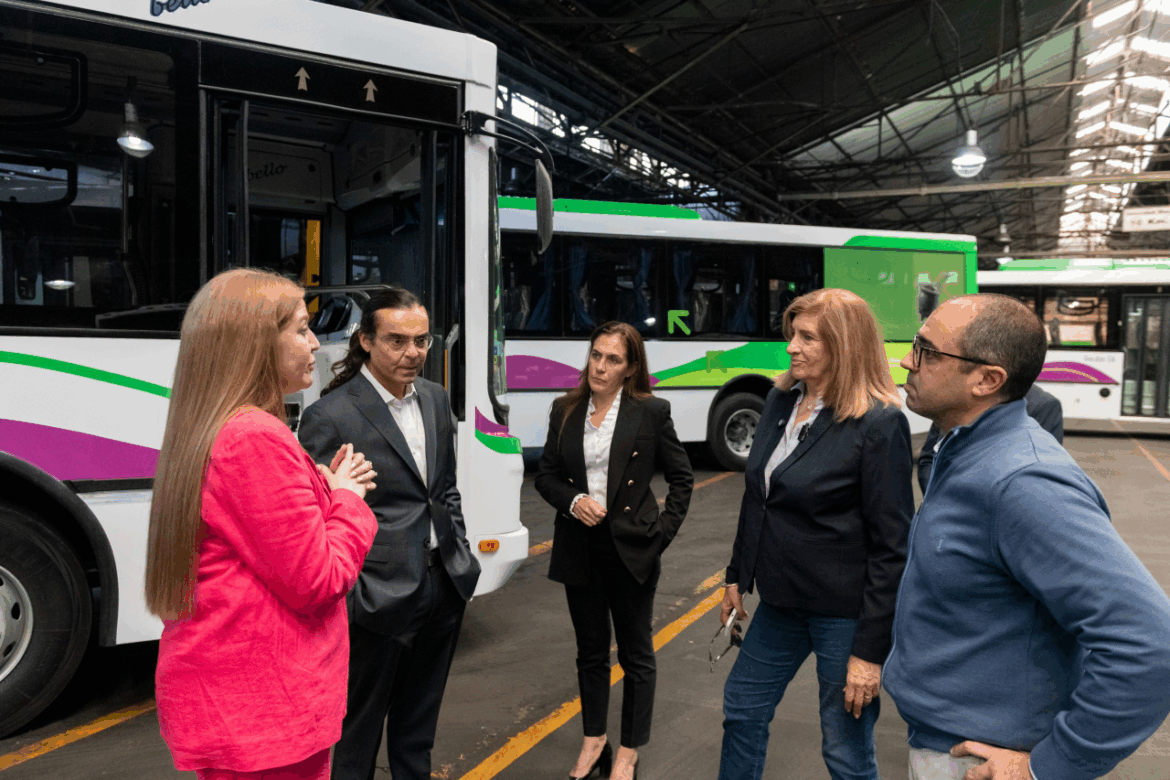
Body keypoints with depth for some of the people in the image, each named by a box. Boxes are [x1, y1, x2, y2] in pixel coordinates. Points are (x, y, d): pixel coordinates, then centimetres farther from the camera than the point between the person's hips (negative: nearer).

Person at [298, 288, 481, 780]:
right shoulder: (329, 417, -16)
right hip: (381, 597, -6)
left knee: (418, 723, 23)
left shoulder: (436, 398, 6)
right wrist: (345, 600, -16)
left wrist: (462, 556, 13)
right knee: (362, 725, 14)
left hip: (444, 586, 6)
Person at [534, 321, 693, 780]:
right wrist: (573, 501, -11)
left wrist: (663, 532, -7)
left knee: (636, 655, 9)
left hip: (631, 548, -3)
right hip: (579, 548, 3)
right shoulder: (565, 411, 3)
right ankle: (593, 741, 34)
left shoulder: (651, 412, -6)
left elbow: (681, 477, 0)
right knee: (590, 651, 17)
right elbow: (545, 475, 8)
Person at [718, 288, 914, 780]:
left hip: (844, 611, -7)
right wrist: (737, 577, 16)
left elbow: (892, 545, -18)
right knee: (743, 708, 21)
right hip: (781, 600, 7)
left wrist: (870, 650, -17)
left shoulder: (879, 424, -18)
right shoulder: (780, 400, 3)